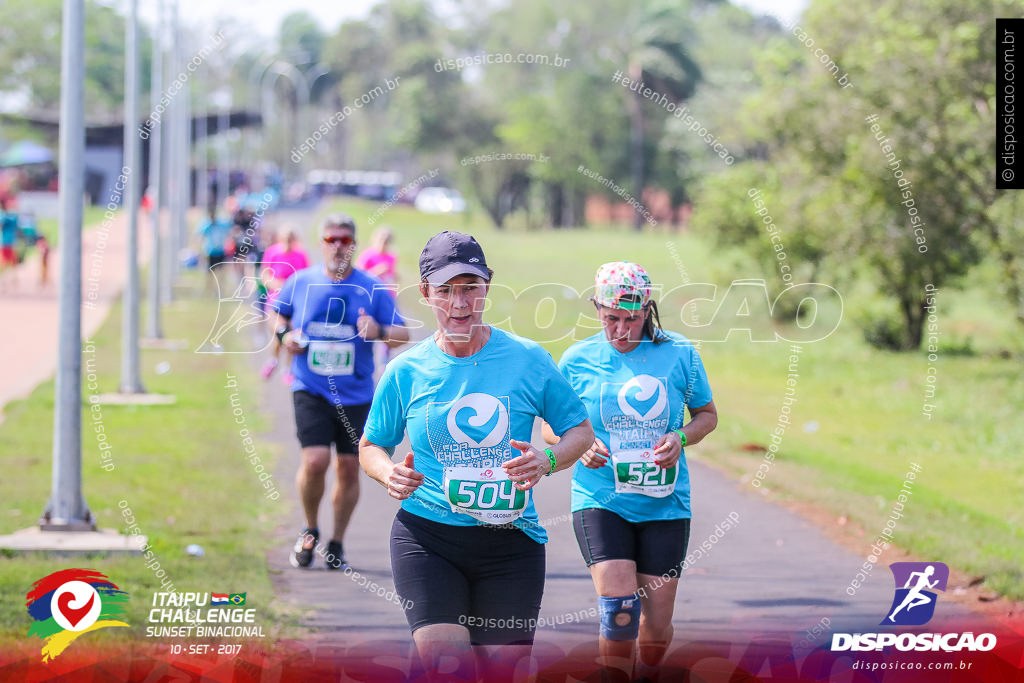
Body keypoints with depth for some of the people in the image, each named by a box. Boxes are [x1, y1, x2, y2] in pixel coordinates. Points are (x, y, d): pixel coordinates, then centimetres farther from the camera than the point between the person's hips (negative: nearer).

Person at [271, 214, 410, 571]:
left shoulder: (372, 288, 0)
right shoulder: (299, 282, 3)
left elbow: (403, 334, 0)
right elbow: (279, 314, 21)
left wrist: (380, 332, -21)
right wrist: (285, 335, 0)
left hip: (355, 394, 1)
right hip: (310, 390, -1)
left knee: (349, 468, 3)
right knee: (315, 461, -16)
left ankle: (336, 544, 20)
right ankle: (310, 532, 9)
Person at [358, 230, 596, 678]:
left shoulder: (528, 359, 1)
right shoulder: (406, 371, 3)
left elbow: (580, 431, 10)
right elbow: (370, 447, 15)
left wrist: (549, 460, -12)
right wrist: (389, 474, -7)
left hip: (511, 541, 1)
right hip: (426, 536, -1)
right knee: (444, 663, -19)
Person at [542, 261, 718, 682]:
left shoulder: (679, 353, -1)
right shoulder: (577, 360, -1)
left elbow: (707, 414, 11)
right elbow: (550, 426, 10)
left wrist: (680, 438, -10)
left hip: (664, 504, 1)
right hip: (600, 501, -1)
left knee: (656, 624, 3)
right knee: (620, 609, -20)